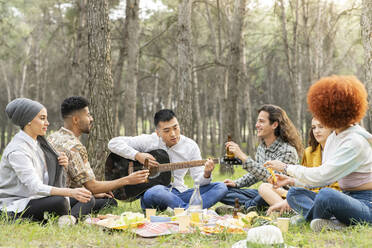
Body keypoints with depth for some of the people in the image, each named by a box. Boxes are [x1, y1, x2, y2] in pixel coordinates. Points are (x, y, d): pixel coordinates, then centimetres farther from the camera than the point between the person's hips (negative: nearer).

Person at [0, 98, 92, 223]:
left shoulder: (38, 142, 9)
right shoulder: (17, 150, -18)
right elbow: (35, 187, -29)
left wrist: (60, 164, -4)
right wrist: (70, 192, -39)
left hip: (35, 200, 9)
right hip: (14, 207, -9)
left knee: (88, 199, -6)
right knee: (59, 201, -35)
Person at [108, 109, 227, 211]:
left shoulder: (190, 146, 4)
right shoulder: (149, 141, -2)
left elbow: (198, 180, 2)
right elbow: (113, 143, -6)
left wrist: (206, 174, -23)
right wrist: (137, 155, -18)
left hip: (178, 194, 4)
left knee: (220, 187, -17)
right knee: (155, 191, -42)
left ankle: (185, 211, -38)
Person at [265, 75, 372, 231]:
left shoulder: (355, 141, -19)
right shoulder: (332, 138, 10)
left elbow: (322, 176, -23)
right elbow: (324, 177, 19)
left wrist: (287, 168, -12)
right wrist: (292, 180, 13)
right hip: (345, 198, 10)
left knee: (326, 194, -38)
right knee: (294, 193, 1)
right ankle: (335, 222, -21)